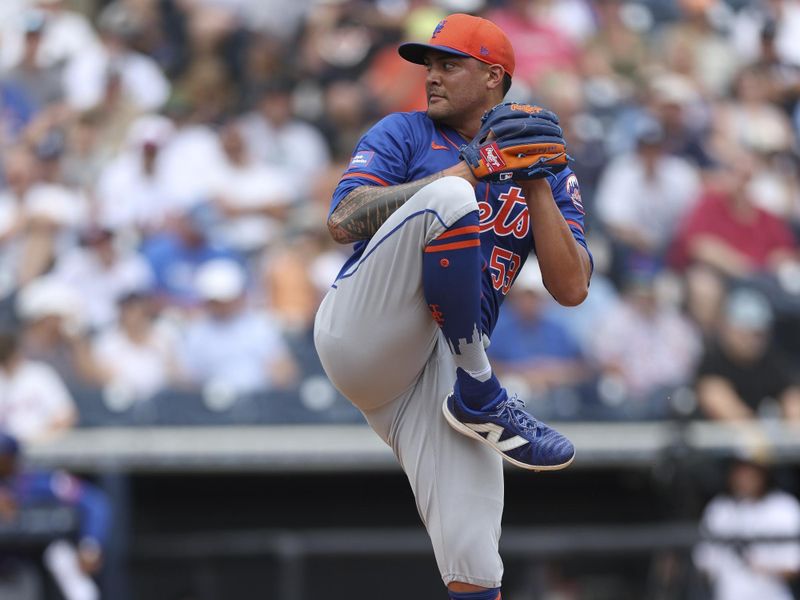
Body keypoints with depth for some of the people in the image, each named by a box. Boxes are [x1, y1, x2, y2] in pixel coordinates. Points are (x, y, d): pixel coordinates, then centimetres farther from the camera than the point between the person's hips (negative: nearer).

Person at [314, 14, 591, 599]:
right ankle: (480, 394, -20)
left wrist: (536, 185, -2)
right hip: (361, 331, -2)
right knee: (447, 198, -29)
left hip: (447, 366, 2)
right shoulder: (406, 133, 13)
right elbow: (344, 220, -5)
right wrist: (469, 170, -9)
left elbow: (572, 288, 7)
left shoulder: (547, 174, 20)